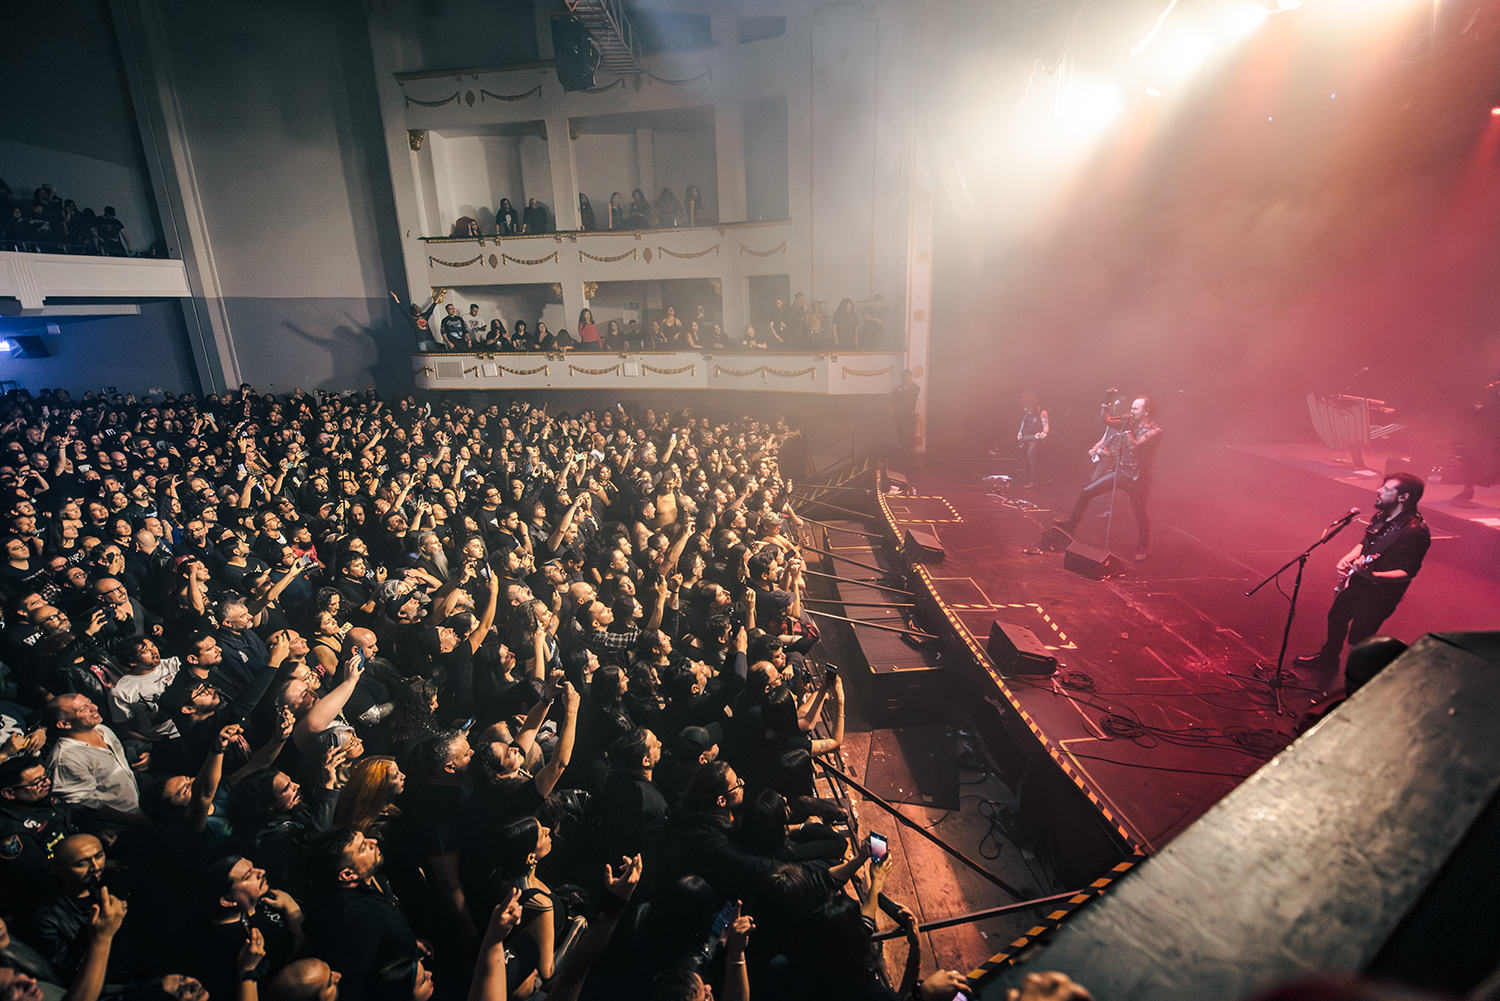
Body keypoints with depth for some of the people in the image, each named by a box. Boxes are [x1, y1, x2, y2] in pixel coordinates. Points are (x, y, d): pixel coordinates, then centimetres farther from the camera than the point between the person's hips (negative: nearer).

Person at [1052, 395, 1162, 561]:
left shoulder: (1155, 430, -15)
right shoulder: (1132, 424, 6)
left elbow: (1134, 446, -28)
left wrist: (1127, 428, -22)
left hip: (1137, 478, -6)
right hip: (1120, 471, 6)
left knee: (1140, 514, 6)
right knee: (1086, 492, 2)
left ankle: (1143, 548, 27)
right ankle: (1070, 524, 15)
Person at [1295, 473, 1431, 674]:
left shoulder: (1415, 531, -25)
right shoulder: (1382, 517, 2)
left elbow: (1406, 573, -29)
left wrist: (1371, 575, -42)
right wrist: (1347, 558, 0)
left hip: (1380, 594, -9)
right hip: (1356, 583, 9)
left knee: (1357, 640, -2)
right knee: (1336, 617, 26)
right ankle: (1328, 657, 48)